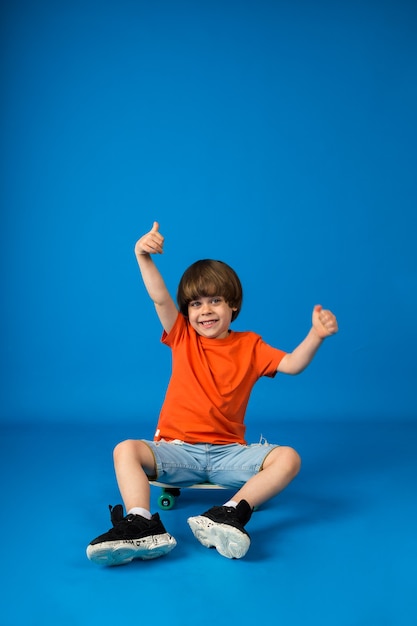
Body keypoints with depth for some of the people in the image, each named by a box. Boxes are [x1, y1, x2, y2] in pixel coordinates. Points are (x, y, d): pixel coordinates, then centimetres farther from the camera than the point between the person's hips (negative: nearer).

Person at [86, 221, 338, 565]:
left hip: (227, 452, 0)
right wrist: (144, 258, -26)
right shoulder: (183, 338, 7)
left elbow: (292, 365, -3)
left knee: (288, 458, -25)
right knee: (126, 449, -26)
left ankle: (233, 513, -42)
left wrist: (316, 335, -21)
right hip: (178, 450, 0)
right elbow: (160, 299, -10)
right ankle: (143, 525, -43)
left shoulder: (249, 346, 8)